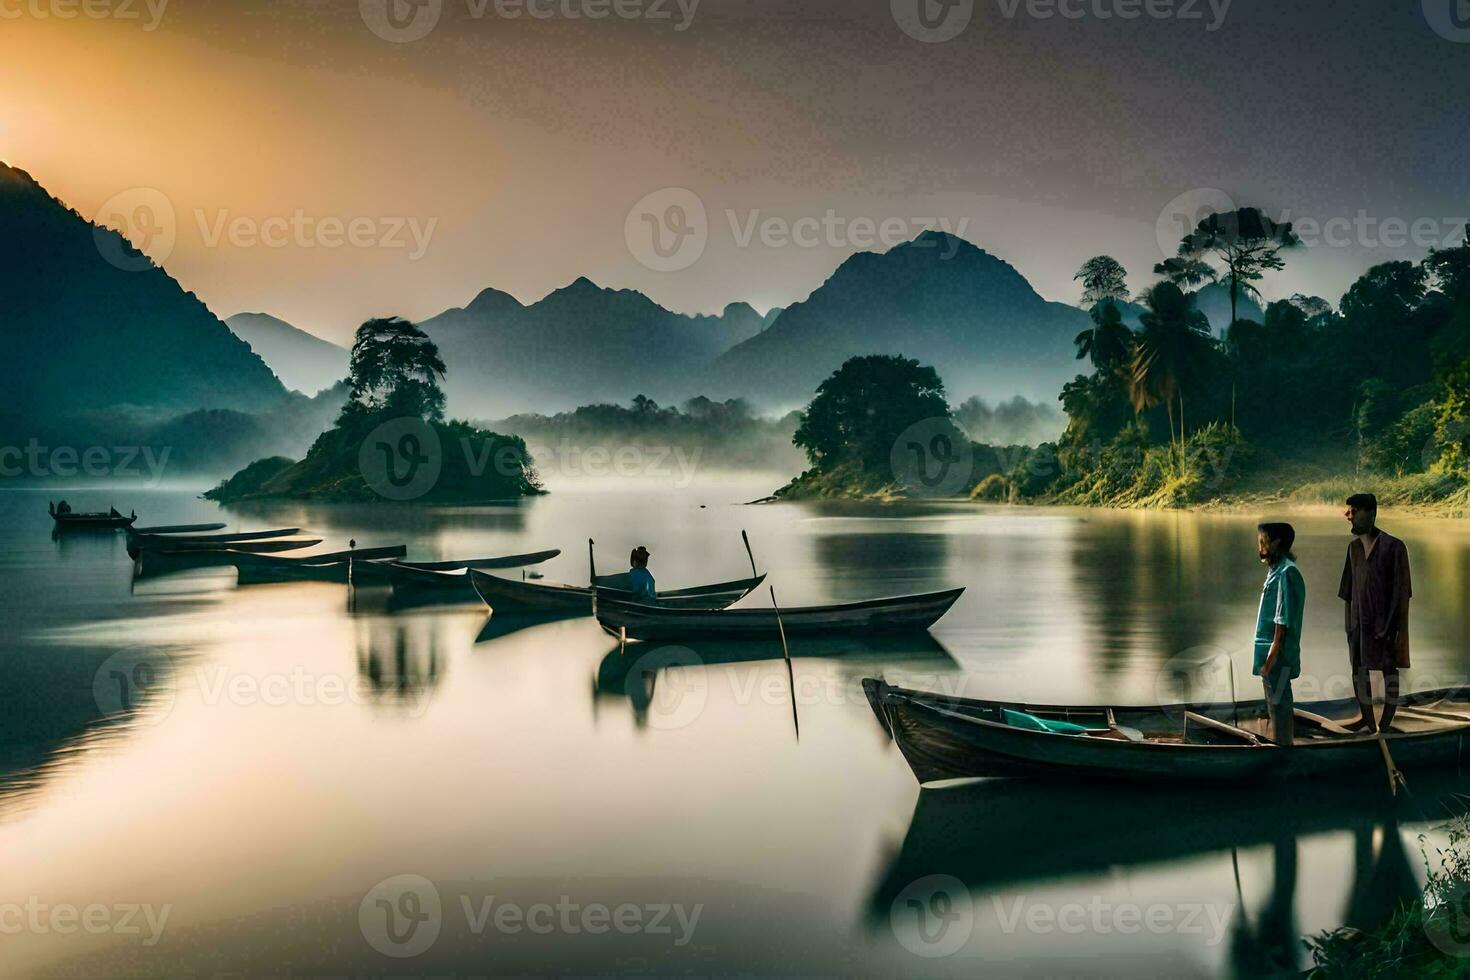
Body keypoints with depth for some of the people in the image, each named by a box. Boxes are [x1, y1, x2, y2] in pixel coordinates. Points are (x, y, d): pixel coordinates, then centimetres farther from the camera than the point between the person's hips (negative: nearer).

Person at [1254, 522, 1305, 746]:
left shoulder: (1286, 572, -16)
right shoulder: (1276, 570, 14)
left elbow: (1283, 620, -20)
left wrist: (1273, 654, -21)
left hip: (1278, 654, -10)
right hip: (1271, 653, 10)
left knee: (1278, 706, -4)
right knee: (1277, 705, 15)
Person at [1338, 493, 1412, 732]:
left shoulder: (1393, 547, -10)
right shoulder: (1354, 546, 8)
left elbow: (1401, 592, -11)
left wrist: (1390, 626, -15)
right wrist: (1348, 622, 9)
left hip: (1384, 620, -6)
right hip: (1360, 620, 6)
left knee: (1389, 669, 2)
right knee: (1359, 668, 10)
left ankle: (1386, 724, 7)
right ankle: (1367, 719, 22)